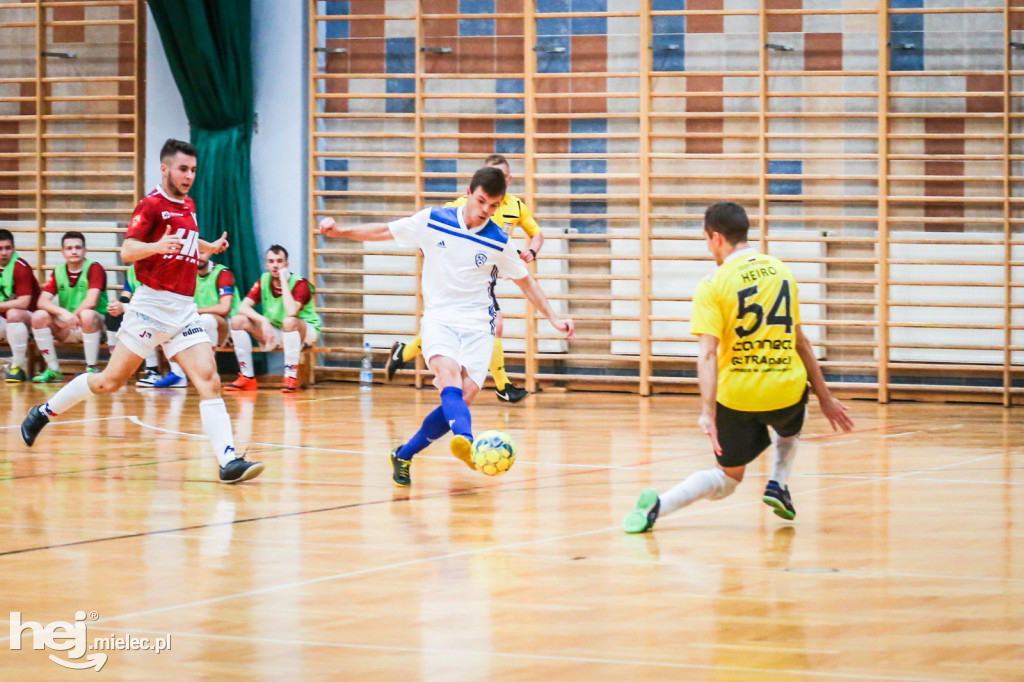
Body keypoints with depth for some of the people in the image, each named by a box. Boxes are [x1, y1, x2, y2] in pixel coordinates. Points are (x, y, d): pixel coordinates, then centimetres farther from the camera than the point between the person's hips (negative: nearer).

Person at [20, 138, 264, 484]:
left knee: (209, 381, -12)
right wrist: (157, 246, -36)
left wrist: (210, 247, 32)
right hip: (152, 305, -6)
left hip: (184, 310, 6)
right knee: (110, 381, 1)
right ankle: (44, 412, 22)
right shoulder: (151, 205, -8)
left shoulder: (188, 206, 16)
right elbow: (127, 250, -20)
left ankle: (229, 461, -20)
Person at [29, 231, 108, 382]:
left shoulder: (94, 268, -9)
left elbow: (91, 302, -22)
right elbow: (43, 301, -7)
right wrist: (63, 313, -26)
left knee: (87, 314, -37)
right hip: (67, 330, 5)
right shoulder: (58, 272, 5)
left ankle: (92, 368, -25)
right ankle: (53, 370, -11)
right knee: (39, 316, -18)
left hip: (95, 325, -5)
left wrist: (73, 316, -13)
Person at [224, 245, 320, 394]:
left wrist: (283, 280, -30)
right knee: (238, 321, -13)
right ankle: (247, 377, -9)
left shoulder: (299, 283, -19)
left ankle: (291, 377, -28)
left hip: (305, 333, -5)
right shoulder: (263, 281, -4)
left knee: (289, 321, -39)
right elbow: (243, 307, -12)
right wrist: (263, 320, -29)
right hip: (273, 332, 5)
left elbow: (291, 312, -37)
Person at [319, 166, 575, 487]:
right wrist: (339, 230, -2)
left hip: (478, 325, 2)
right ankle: (465, 439, -59)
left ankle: (404, 455, 5)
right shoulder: (433, 221, -2)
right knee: (448, 372, -32)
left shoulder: (498, 241, 0)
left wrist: (553, 318, 9)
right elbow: (383, 231, 8)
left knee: (463, 397, -15)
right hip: (439, 318, -2)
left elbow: (525, 281, 14)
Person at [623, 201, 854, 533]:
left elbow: (707, 353, -17)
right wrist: (825, 397, 20)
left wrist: (708, 412, -23)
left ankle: (656, 505, -10)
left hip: (738, 397, -2)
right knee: (791, 423, 41)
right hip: (787, 390, 3)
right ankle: (778, 486, 19)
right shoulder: (781, 271, 7)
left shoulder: (713, 285, -7)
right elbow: (800, 342, 14)